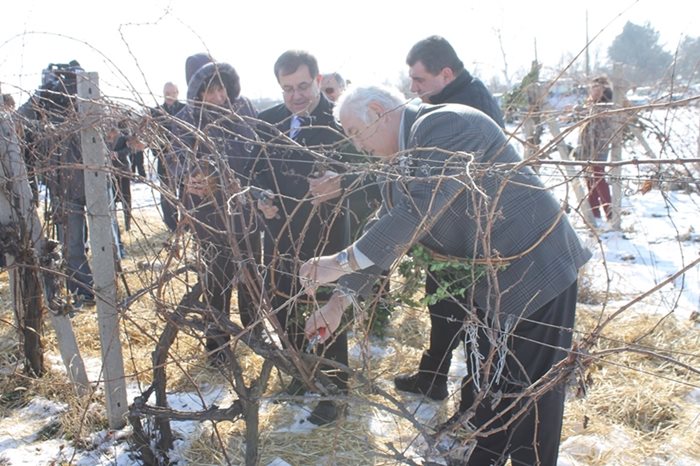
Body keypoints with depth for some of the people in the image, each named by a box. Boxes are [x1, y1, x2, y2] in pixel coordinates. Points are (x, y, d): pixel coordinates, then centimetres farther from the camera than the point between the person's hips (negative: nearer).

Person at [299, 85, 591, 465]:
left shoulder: (444, 124, -22)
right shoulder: (401, 161, 7)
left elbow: (420, 211, -32)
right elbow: (386, 231, 7)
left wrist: (342, 262, -28)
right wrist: (340, 300, 1)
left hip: (533, 269, -9)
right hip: (485, 278, 9)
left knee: (530, 388, 4)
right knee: (486, 380, 20)